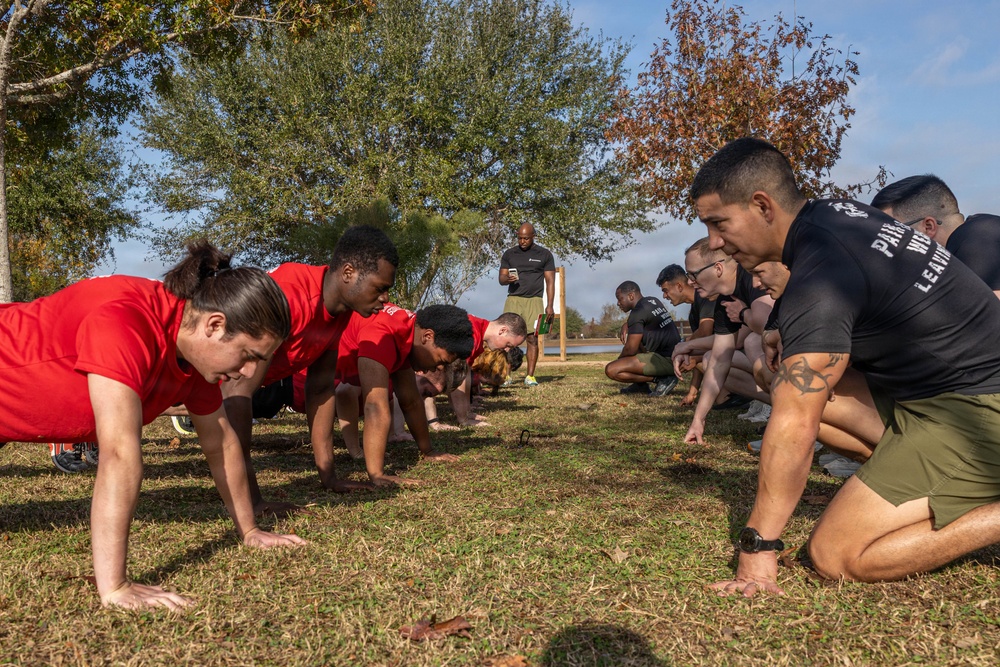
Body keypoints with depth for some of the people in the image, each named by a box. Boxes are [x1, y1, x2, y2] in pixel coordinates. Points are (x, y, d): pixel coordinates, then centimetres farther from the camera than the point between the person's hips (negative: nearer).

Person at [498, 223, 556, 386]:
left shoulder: (544, 255, 8)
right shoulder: (509, 254, 12)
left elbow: (550, 281, 6)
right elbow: (501, 279, 9)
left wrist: (550, 305, -3)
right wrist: (508, 279, -15)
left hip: (534, 301, -1)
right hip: (513, 299, 1)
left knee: (533, 338, -4)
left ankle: (530, 376, 2)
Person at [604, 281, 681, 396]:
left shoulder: (638, 312, -13)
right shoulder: (654, 301, 15)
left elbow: (630, 350, -14)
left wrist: (619, 359, 7)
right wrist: (626, 325, 18)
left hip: (666, 360, -10)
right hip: (676, 354, 10)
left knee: (611, 370, -18)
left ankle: (661, 379, -9)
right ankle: (641, 385, 20)